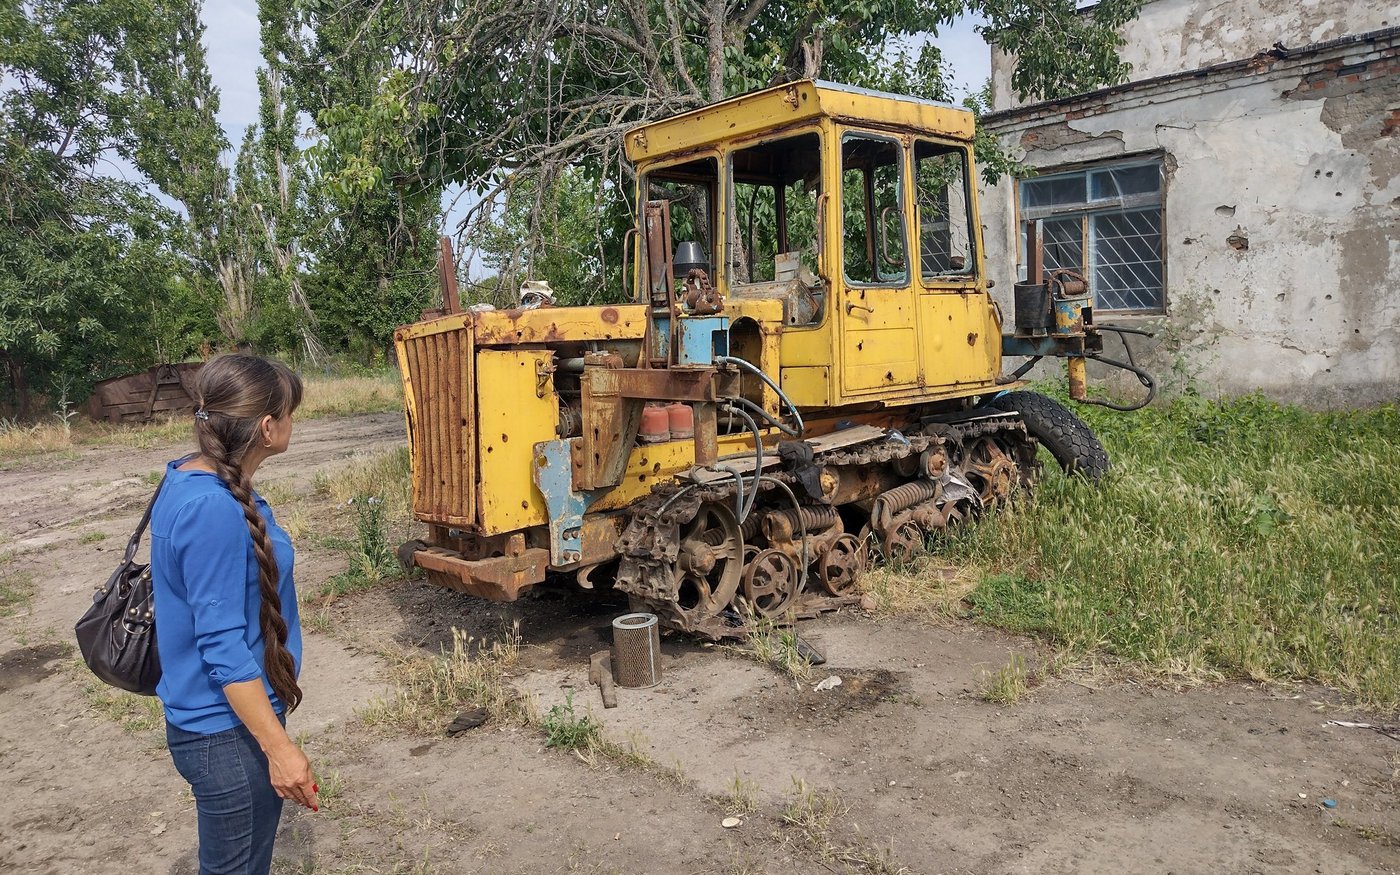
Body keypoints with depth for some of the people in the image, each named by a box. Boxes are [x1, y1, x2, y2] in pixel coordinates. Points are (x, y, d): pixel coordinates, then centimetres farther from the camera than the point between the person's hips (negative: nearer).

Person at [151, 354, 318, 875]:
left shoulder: (190, 481, 3)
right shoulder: (214, 509, -27)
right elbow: (223, 646, -26)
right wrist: (278, 748, -22)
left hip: (215, 719, 9)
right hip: (229, 733, -9)